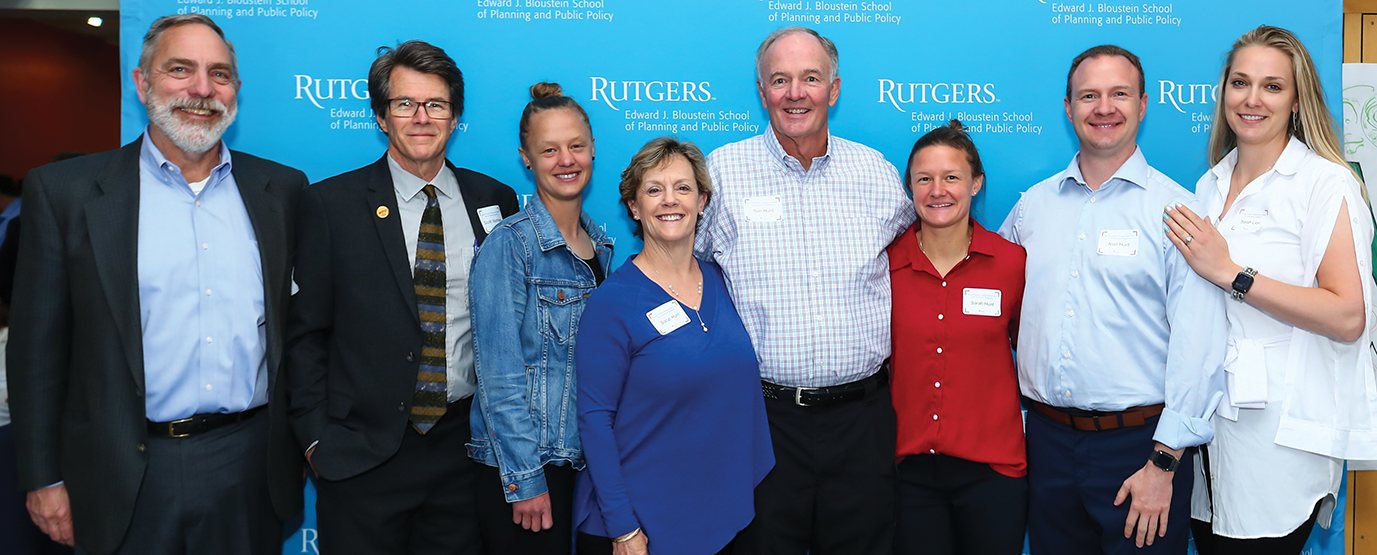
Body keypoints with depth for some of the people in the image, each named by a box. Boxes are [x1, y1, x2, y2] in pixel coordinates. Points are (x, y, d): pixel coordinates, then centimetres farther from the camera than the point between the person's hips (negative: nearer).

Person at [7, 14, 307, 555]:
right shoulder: (65, 191, -2)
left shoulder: (281, 189, 5)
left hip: (251, 469, 2)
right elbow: (38, 345, 0)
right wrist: (43, 478, -1)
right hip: (127, 479, -2)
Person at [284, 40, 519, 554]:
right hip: (362, 454, -2)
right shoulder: (331, 203, -2)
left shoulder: (494, 200, 4)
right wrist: (316, 436, -5)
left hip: (466, 449, 2)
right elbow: (305, 332, -1)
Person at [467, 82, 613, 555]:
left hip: (586, 460, 6)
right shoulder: (509, 244, -12)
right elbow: (499, 375, -15)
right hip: (522, 466, -6)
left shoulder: (599, 243, 8)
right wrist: (524, 478, -16)